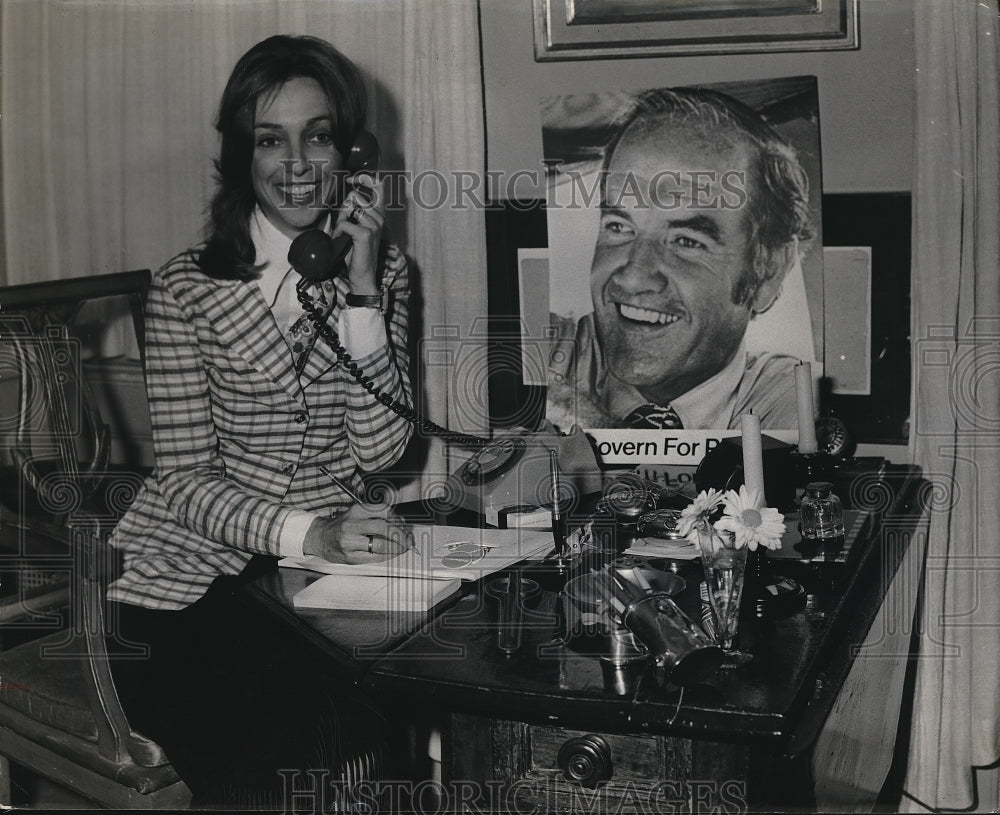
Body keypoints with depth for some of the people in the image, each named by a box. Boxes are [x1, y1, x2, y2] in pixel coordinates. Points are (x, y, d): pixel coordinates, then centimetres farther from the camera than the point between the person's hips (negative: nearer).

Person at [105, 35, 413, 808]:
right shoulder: (188, 286, -5)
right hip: (193, 575, -2)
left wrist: (359, 286, -15)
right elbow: (184, 479, -10)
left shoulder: (384, 271, 6)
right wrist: (309, 532, -27)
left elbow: (382, 449, -7)